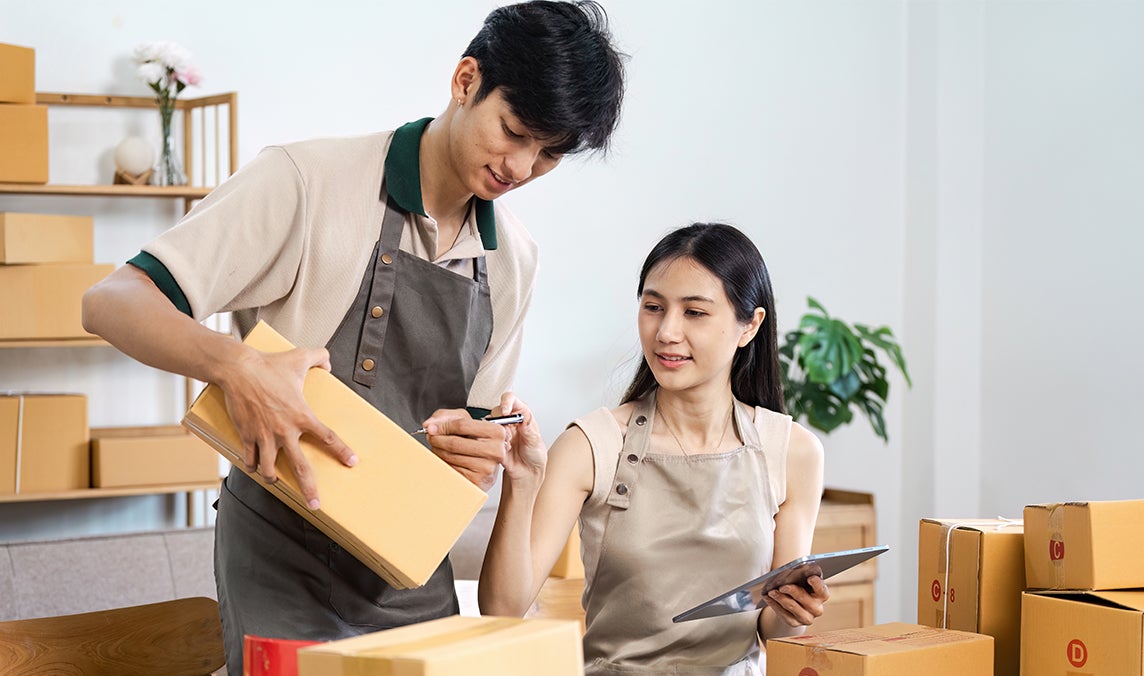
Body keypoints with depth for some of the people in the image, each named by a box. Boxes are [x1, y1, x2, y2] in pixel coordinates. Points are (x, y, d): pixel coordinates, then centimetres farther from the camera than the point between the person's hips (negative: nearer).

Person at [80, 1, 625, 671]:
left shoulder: (514, 259, 7)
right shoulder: (308, 182, -13)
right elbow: (111, 303, -18)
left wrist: (482, 453, -9)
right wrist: (234, 364, -38)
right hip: (284, 559, -5)